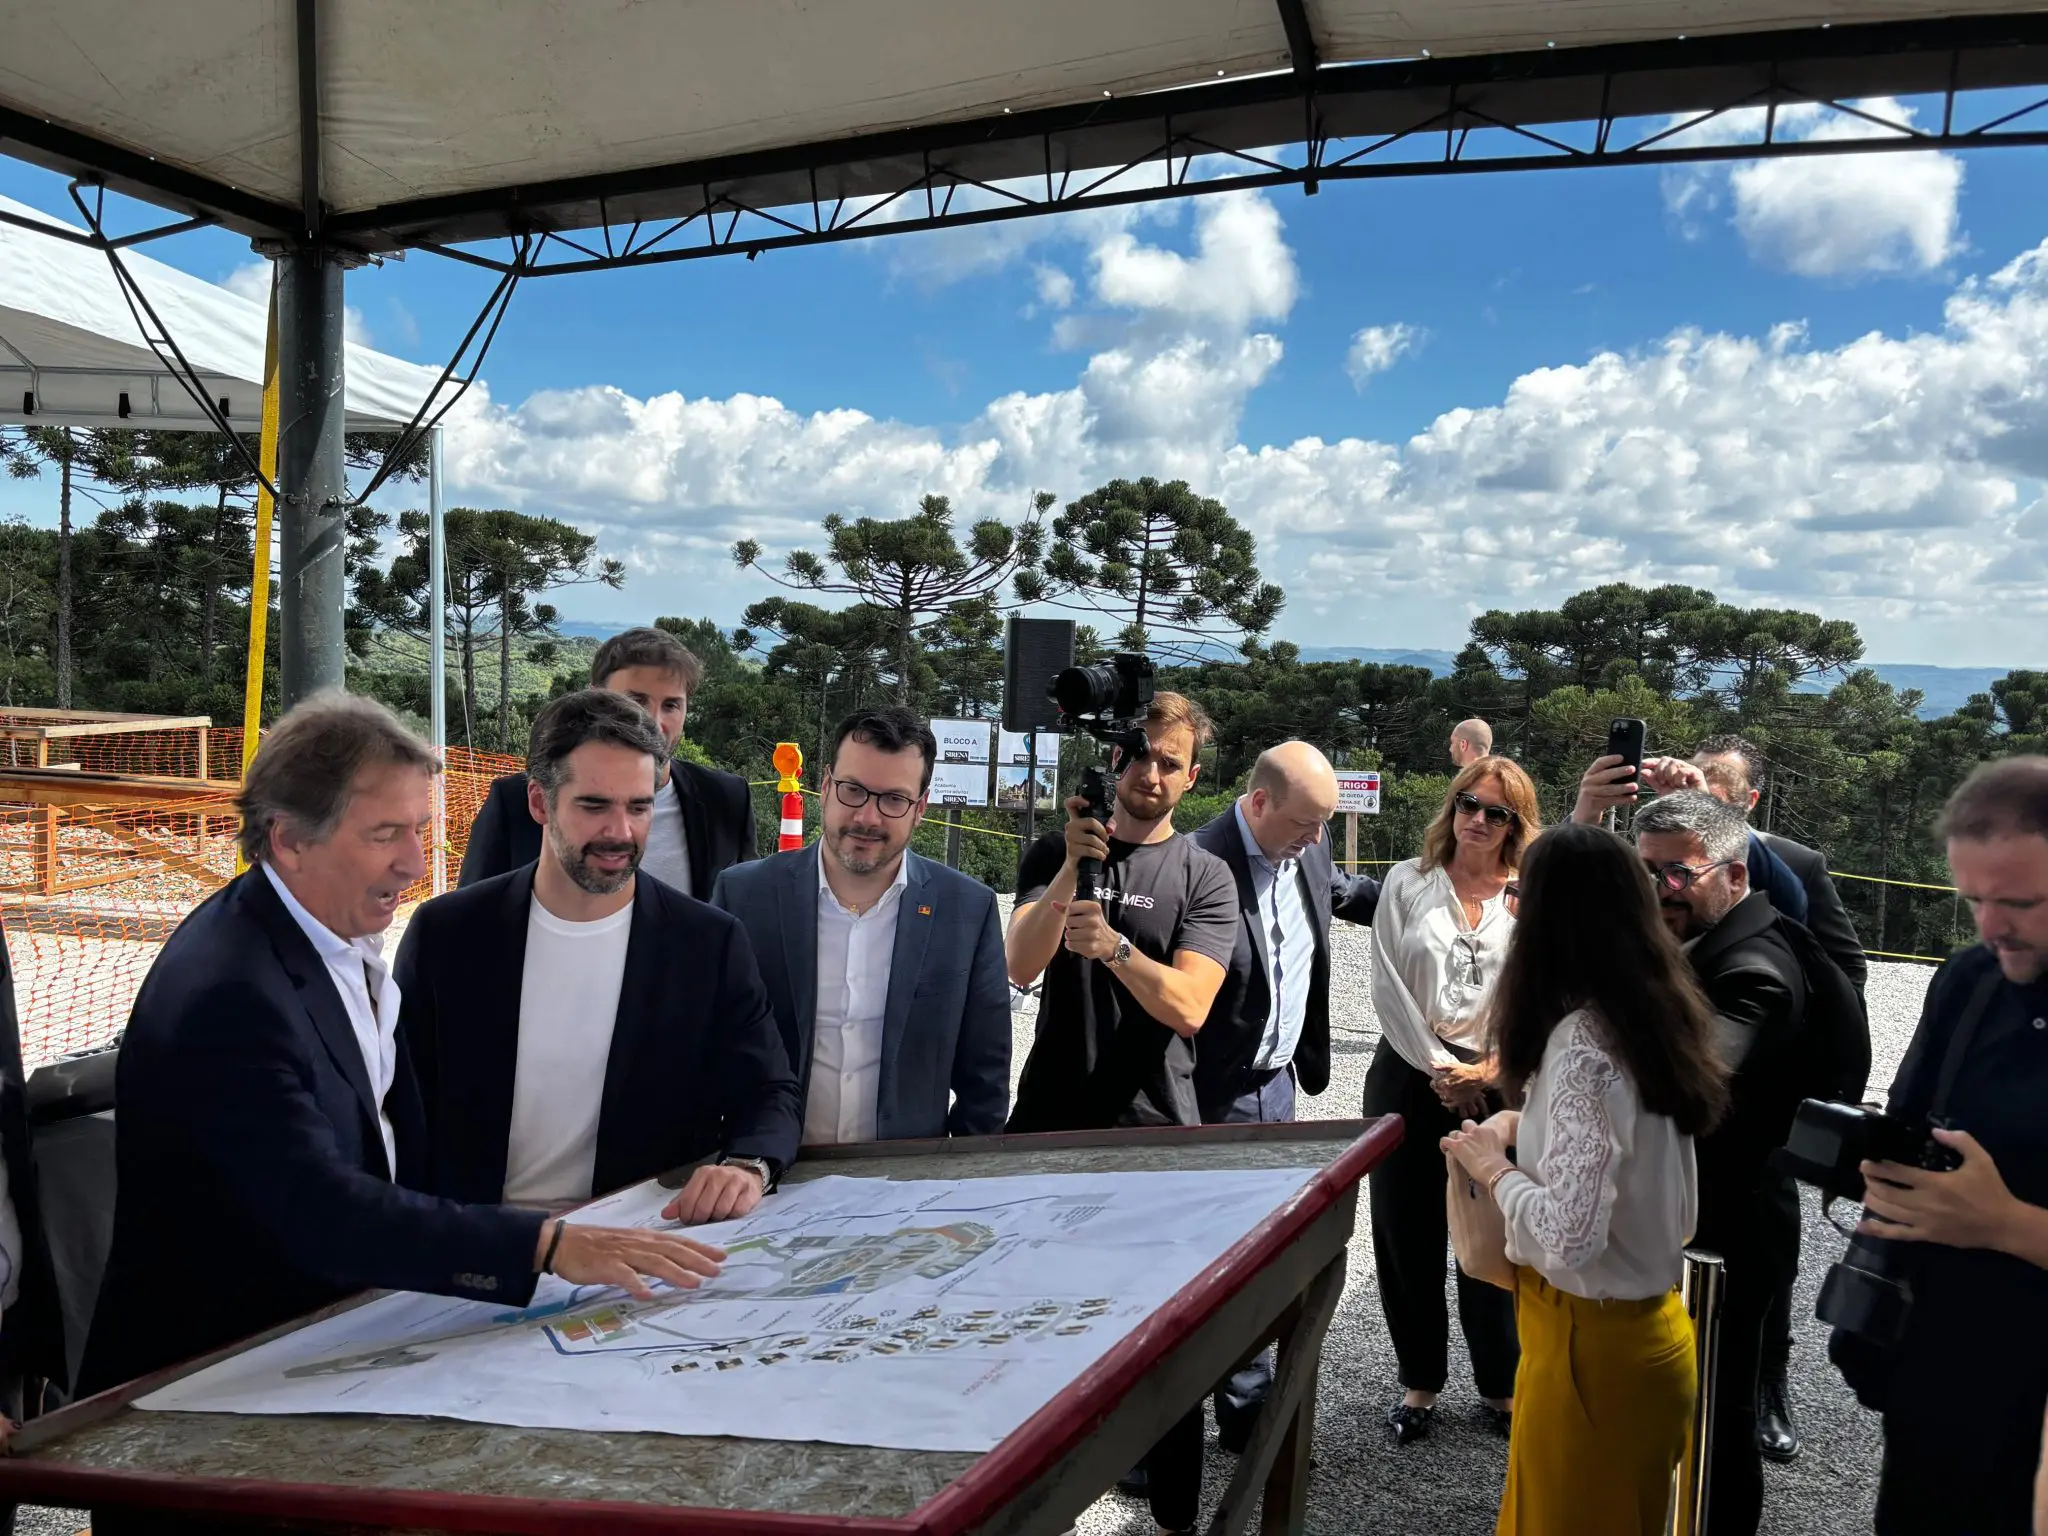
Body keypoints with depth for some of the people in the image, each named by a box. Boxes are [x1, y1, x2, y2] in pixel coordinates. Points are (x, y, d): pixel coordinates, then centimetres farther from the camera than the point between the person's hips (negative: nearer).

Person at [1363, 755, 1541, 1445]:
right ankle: (1420, 1380, 22)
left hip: (1496, 1083, -1)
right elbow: (1388, 987, -2)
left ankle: (1501, 1383, 21)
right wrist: (1435, 1067, -7)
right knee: (1407, 1233, 7)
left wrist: (1487, 1071, -9)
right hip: (1409, 1074, 1)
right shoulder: (1407, 882, 3)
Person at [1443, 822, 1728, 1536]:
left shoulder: (1580, 1042, -26)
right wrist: (1530, 1127, 11)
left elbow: (1570, 1235, -31)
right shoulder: (1655, 1016, -1)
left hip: (1591, 1342, -8)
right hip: (1647, 1324, 8)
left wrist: (1494, 1168, -16)